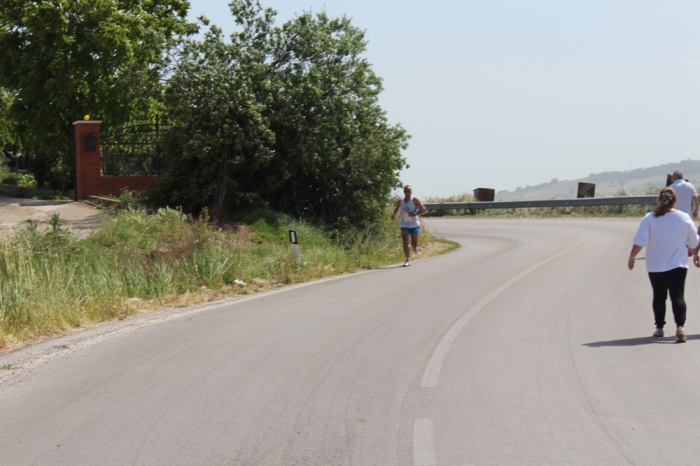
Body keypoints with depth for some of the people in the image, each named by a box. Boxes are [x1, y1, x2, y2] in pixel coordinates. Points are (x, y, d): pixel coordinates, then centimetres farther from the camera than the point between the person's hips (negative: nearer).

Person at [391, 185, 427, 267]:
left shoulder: (415, 200, -7)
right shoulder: (400, 201, 2)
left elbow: (423, 209, -8)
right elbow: (397, 208, 19)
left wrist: (414, 214, -20)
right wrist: (394, 214, -2)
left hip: (414, 225, -2)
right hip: (404, 225, 2)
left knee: (414, 244, 3)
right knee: (405, 242, -11)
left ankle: (415, 248, 41)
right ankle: (408, 260, -6)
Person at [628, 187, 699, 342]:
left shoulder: (650, 218, -8)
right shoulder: (684, 218, -2)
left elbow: (640, 241, -13)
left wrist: (632, 257, -3)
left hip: (655, 266, 0)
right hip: (678, 265, 0)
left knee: (659, 296, 12)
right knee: (678, 296, -2)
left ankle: (659, 327, 18)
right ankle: (680, 326, -17)